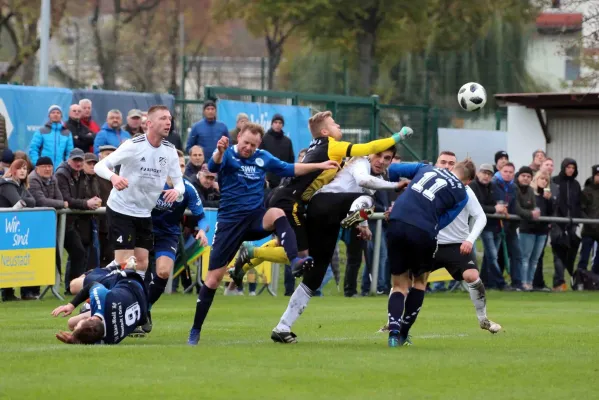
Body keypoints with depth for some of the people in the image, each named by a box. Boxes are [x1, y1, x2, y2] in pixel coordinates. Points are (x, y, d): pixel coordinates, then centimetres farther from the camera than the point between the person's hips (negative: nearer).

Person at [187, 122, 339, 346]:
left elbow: (289, 169, 18)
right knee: (213, 278, -2)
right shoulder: (228, 155, -8)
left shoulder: (262, 158, 5)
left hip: (256, 219, 3)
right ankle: (195, 331, 9)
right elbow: (213, 166, -30)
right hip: (230, 221, -2)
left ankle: (295, 260, -47)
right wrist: (219, 152, -53)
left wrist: (319, 166, 12)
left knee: (277, 214, -33)